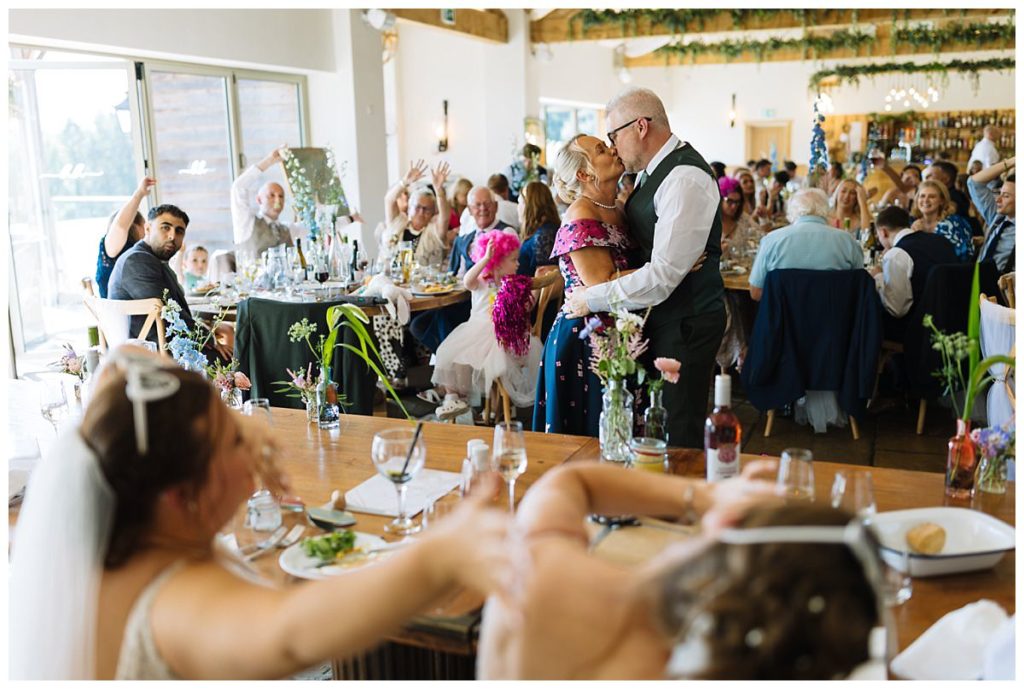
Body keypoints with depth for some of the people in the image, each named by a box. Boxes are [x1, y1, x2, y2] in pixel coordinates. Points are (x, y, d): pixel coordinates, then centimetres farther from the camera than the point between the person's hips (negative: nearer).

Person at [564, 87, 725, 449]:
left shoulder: (685, 179, -22)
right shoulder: (653, 169, 10)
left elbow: (664, 274, -28)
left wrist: (593, 298, -20)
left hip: (685, 324, -9)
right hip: (662, 319, 10)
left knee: (680, 436, 1)